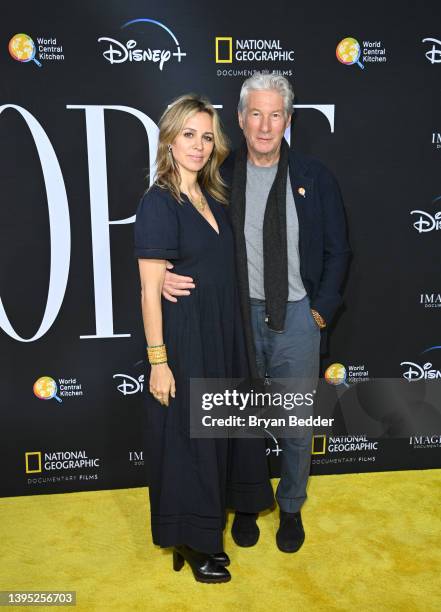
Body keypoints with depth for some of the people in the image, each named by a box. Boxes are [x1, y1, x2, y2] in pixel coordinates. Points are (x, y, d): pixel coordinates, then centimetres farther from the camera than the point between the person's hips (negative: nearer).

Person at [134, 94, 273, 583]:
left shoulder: (213, 198, 8)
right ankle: (188, 541, 29)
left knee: (216, 430, 18)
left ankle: (206, 526, 40)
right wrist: (158, 360, -17)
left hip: (222, 335, 8)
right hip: (183, 338, -8)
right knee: (185, 437, 7)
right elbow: (150, 291, -16)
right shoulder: (158, 204, -14)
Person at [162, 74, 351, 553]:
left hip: (298, 317, 0)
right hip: (240, 316, 0)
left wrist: (321, 312, -3)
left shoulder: (315, 177, -3)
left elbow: (336, 250, 2)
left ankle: (291, 508, 37)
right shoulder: (220, 177, -3)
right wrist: (166, 275, -19)